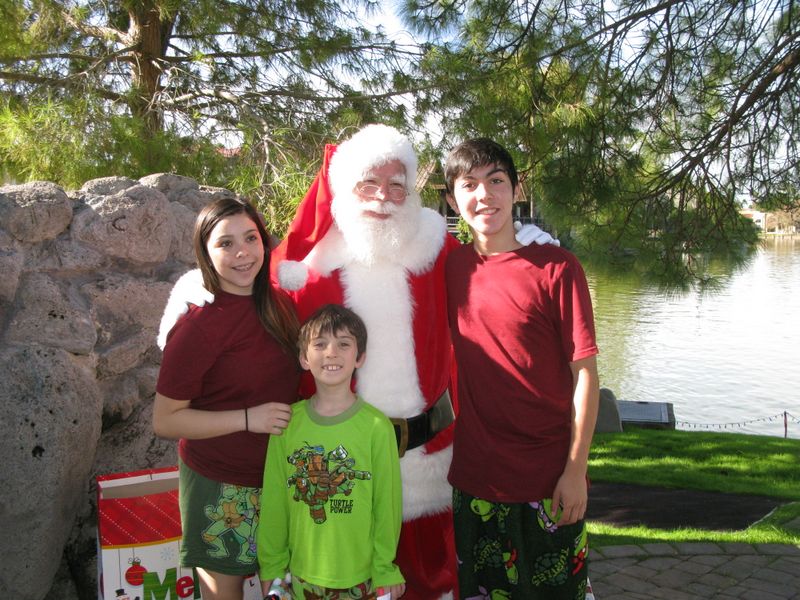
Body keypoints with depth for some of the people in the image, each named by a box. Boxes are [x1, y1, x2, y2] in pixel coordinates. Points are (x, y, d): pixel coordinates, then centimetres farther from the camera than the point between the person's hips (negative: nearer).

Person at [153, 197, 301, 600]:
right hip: (221, 485, -5)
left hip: (276, 473, 5)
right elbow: (164, 421, -17)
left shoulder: (276, 302, -1)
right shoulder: (199, 325, -20)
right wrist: (249, 419, -23)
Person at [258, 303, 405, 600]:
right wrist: (271, 564, 5)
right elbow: (274, 499, -1)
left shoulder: (377, 426, -15)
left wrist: (385, 569, -1)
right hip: (302, 573, 2)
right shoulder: (288, 422, -8)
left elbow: (387, 501, -7)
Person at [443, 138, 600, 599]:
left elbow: (585, 373, -10)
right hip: (474, 478, 4)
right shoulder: (451, 267, 1)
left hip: (548, 481, -3)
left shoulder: (557, 267, -11)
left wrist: (576, 470, -11)